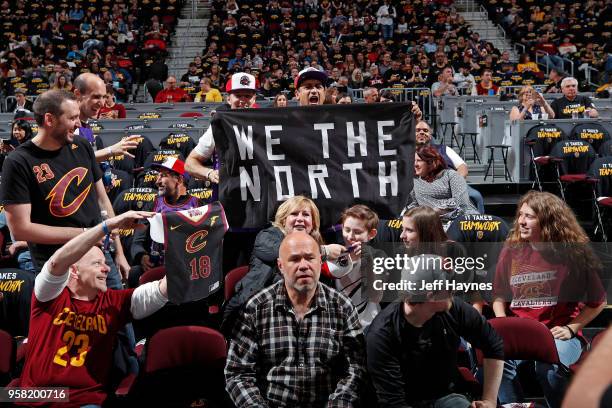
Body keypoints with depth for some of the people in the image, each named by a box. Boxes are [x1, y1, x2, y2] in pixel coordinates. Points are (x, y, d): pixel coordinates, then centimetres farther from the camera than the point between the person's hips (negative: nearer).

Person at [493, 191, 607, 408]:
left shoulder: (574, 253, -3)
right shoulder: (511, 251, 4)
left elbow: (598, 301, 7)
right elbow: (499, 296, 15)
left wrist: (571, 328, -3)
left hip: (560, 335, -2)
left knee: (547, 366, -34)